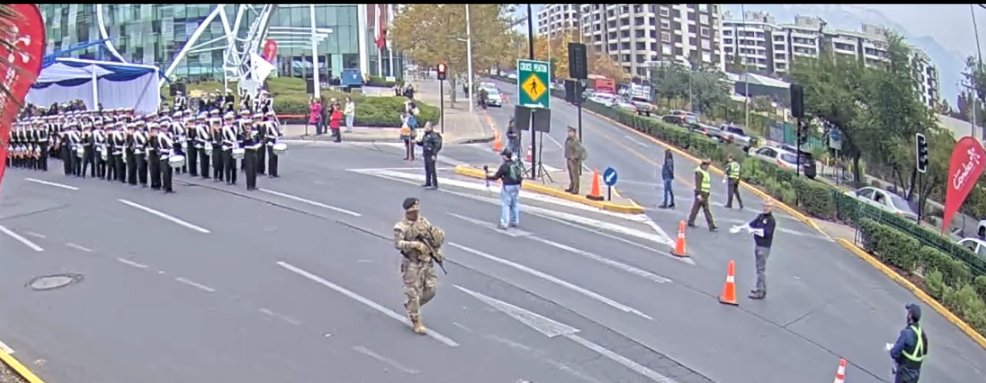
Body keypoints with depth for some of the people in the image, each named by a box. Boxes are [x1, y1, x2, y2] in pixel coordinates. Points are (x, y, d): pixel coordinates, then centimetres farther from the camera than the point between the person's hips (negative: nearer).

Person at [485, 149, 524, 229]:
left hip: (507, 187, -7)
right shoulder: (517, 164, 7)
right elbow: (521, 175, 11)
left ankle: (504, 223, -4)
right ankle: (515, 222, 23)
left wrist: (488, 177, 7)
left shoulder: (504, 166, -15)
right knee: (515, 204, 15)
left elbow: (496, 176, -9)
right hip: (516, 186, 7)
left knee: (505, 205, -2)